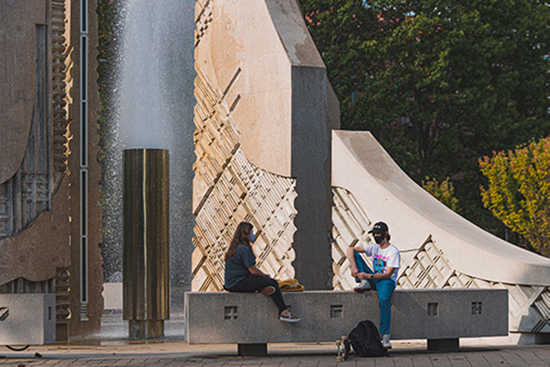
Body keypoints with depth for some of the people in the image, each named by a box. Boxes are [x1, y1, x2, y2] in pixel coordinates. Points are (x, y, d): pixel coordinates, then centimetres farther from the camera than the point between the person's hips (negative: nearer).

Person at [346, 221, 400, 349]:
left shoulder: (393, 251, -9)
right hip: (373, 279, 7)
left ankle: (385, 335, -39)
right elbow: (349, 250, 3)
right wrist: (354, 267, -16)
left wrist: (369, 276, -31)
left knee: (384, 299, -41)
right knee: (355, 253, -2)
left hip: (387, 281, -7)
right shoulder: (374, 248, 10)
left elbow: (388, 275, -19)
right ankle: (365, 284, -17)